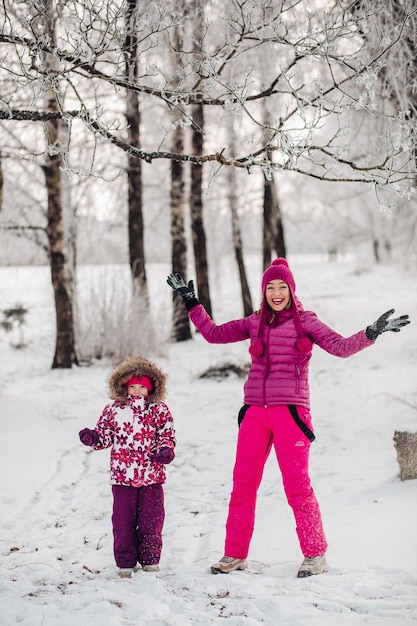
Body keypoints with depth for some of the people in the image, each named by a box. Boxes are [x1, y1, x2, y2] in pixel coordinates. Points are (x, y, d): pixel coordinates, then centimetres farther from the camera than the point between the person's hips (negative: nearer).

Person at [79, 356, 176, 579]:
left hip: (151, 475, 0)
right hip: (122, 476, 0)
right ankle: (125, 562, 14)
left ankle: (150, 559, 20)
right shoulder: (114, 410, 5)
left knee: (151, 519, 6)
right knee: (123, 520, 4)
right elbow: (105, 434, 6)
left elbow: (167, 434, 1)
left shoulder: (159, 410, 3)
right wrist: (93, 437, -14)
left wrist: (165, 450, -17)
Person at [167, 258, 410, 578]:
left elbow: (341, 347, -9)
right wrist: (191, 302, 14)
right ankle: (235, 554, 15)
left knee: (297, 485, -5)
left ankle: (315, 554, 8)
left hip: (291, 412, -4)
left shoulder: (305, 321, 1)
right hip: (256, 413, 4)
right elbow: (214, 333, 15)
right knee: (243, 483, 4)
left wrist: (371, 333, -23)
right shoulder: (254, 323, 12)